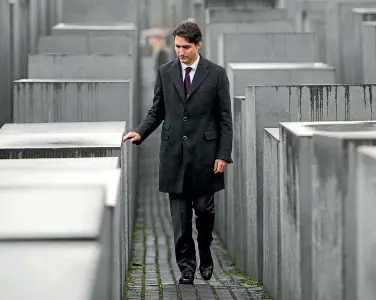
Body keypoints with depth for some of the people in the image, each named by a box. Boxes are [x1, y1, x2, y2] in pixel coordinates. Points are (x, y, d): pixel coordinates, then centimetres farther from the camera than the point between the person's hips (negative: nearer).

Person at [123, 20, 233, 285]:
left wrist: (224, 154, -7)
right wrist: (140, 133, -6)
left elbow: (225, 118, -1)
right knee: (180, 218, 1)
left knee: (205, 210, 6)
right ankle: (187, 267, 8)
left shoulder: (216, 74, -1)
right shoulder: (165, 73, 6)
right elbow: (157, 111, 11)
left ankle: (205, 257, 28)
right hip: (174, 154, 2)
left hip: (205, 154, -2)